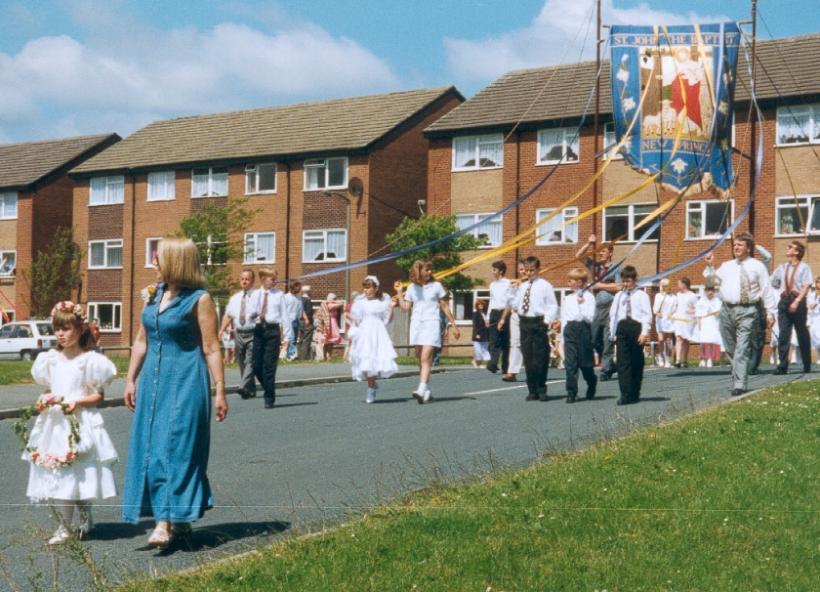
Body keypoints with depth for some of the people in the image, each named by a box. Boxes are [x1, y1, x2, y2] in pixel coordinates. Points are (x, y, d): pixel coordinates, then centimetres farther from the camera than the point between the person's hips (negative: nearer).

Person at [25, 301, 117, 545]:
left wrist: (77, 402, -18)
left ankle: (85, 520, 11)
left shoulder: (89, 360, -4)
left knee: (79, 476, -5)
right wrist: (44, 399, -2)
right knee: (56, 476, 4)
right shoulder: (51, 359, 11)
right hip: (54, 423, 5)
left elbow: (98, 396, -3)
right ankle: (65, 526, 14)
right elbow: (48, 387, 19)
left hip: (80, 424, -5)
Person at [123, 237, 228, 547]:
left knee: (177, 447, -8)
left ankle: (167, 521, -7)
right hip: (153, 380, 7)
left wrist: (220, 392, -12)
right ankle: (180, 520, 17)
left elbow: (211, 349, -10)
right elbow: (141, 341, 17)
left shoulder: (199, 300, -9)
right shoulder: (154, 295, 11)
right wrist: (130, 379, 14)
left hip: (185, 382, -7)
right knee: (151, 446, 7)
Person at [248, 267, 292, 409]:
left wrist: (287, 336, -5)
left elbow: (284, 316, 0)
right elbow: (250, 315, 11)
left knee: (269, 365, -5)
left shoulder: (279, 295, 3)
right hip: (258, 330, 3)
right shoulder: (256, 294, 10)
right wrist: (254, 314, -14)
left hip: (273, 330, -3)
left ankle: (270, 398, 3)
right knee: (256, 365, 2)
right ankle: (269, 391, 23)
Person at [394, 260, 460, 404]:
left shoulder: (436, 286, 4)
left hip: (431, 324, -4)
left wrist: (453, 325, 10)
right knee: (420, 358, 7)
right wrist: (399, 293, 1)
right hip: (416, 324, 4)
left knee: (425, 357, -16)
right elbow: (406, 307, 6)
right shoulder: (412, 288, 10)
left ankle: (422, 389, -25)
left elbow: (444, 307, 9)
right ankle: (427, 391, 16)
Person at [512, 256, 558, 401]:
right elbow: (515, 304, 16)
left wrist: (547, 320, -11)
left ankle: (541, 390, 6)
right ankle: (532, 390, 14)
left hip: (538, 323, -5)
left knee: (540, 358, -3)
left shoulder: (545, 286, -2)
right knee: (528, 359, 7)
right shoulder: (521, 287, 13)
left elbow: (553, 306, -3)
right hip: (524, 323, 5)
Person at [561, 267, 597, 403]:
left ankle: (591, 388, 32)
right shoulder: (567, 298, 10)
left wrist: (581, 304, -17)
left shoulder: (588, 297, -4)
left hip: (583, 329, -3)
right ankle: (571, 393, -2)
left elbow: (590, 318, -10)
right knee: (570, 363, -3)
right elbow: (563, 317, 13)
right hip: (569, 329, 3)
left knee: (585, 362, 7)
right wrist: (565, 330, 5)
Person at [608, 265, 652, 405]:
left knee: (637, 363, 5)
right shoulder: (618, 296, 14)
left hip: (636, 328, -3)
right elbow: (613, 314, 13)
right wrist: (613, 333, 7)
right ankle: (625, 395, -9)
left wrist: (644, 332, -12)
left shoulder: (641, 295, 2)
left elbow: (647, 315, -4)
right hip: (622, 328, 3)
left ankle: (634, 394, 15)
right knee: (623, 362, -6)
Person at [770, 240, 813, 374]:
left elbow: (806, 286, -11)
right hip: (784, 301, 4)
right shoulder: (783, 267, 12)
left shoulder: (804, 267, -3)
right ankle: (782, 365, -10)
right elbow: (773, 282, 26)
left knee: (802, 334, 6)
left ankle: (807, 366, 17)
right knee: (783, 334, -6)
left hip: (798, 301, -4)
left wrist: (797, 301, -20)